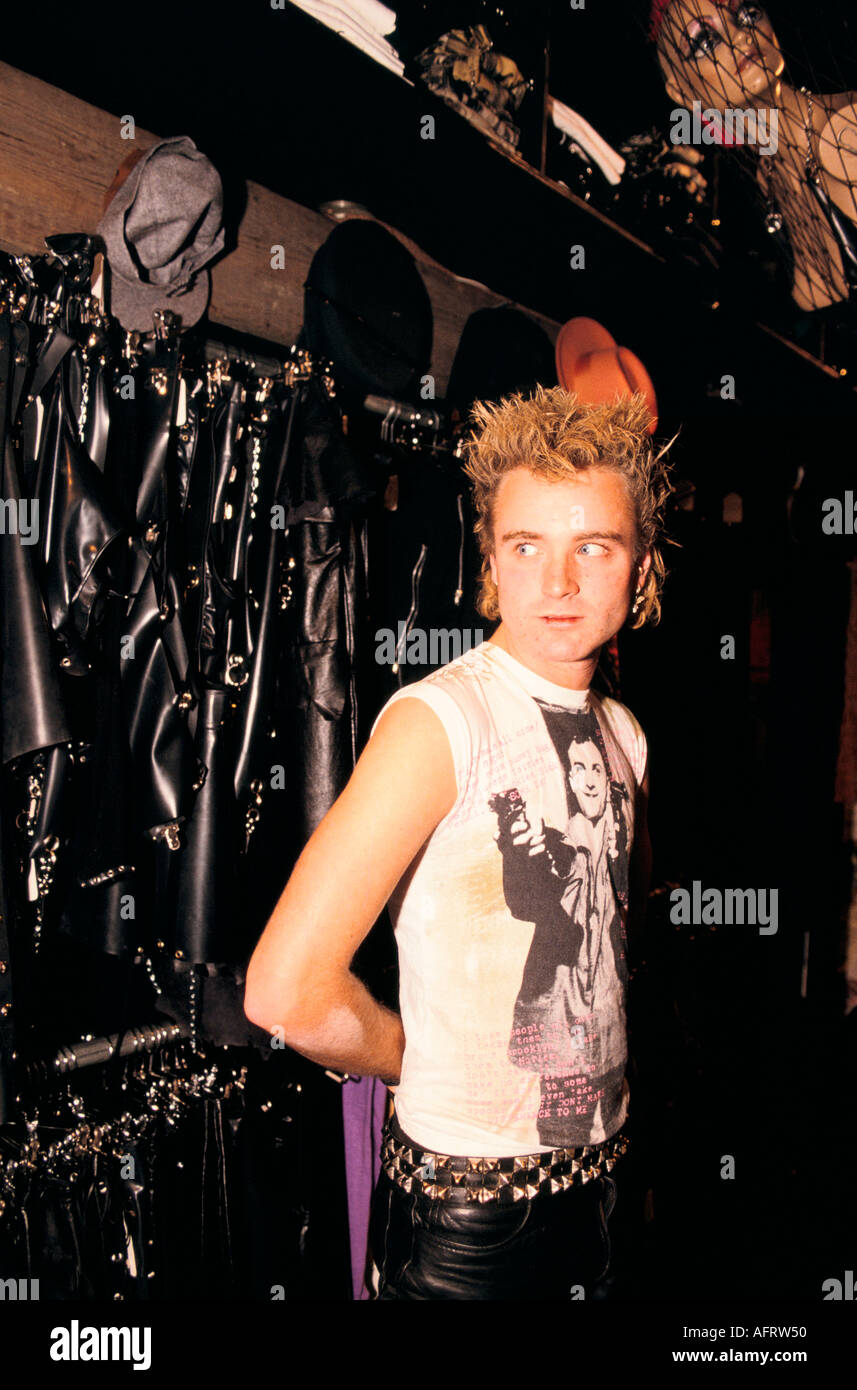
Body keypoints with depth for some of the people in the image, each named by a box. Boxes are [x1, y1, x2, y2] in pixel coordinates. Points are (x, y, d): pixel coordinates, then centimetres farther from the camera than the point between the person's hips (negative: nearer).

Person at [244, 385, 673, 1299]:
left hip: (597, 1178, 6)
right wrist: (419, 1062, -9)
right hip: (468, 1198, -6)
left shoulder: (624, 733, 2)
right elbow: (285, 991, -26)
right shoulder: (440, 719, -20)